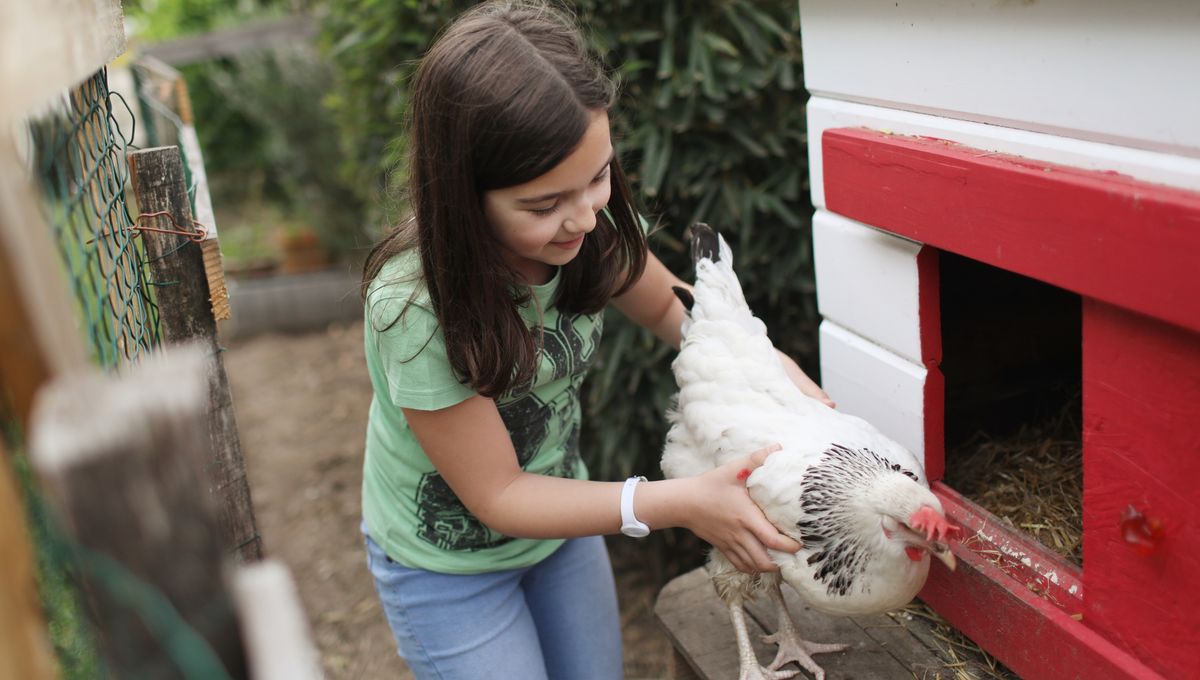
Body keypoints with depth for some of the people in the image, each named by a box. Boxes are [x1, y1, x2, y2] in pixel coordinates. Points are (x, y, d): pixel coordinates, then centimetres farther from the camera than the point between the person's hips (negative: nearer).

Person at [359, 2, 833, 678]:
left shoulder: (594, 221, -21)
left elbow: (668, 307, 1)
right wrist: (682, 503, -30)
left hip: (557, 510, 5)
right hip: (447, 564, -4)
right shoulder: (415, 310, -35)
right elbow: (498, 497, -24)